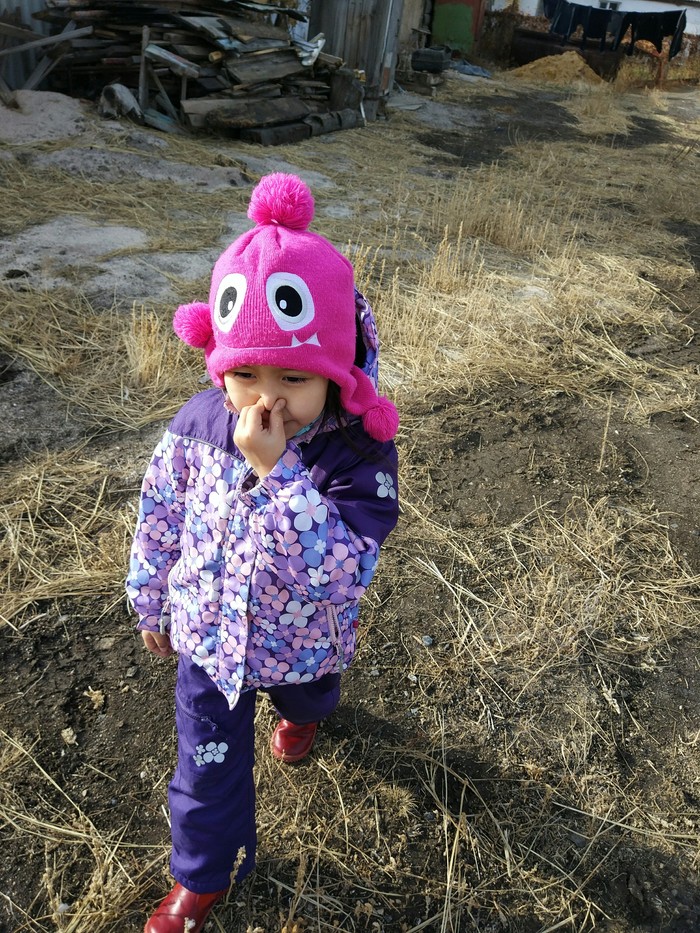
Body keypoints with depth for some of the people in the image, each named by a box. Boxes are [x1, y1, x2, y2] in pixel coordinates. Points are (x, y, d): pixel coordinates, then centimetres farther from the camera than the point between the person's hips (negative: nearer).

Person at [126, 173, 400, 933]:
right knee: (207, 765, 17)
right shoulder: (197, 427, -22)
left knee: (307, 697, 35)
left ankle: (298, 715, 74)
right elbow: (159, 518, -5)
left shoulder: (360, 453, -32)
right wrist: (151, 606, 8)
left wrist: (274, 468, -47)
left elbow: (339, 576, -41)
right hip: (208, 635, 1)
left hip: (301, 643, -1)